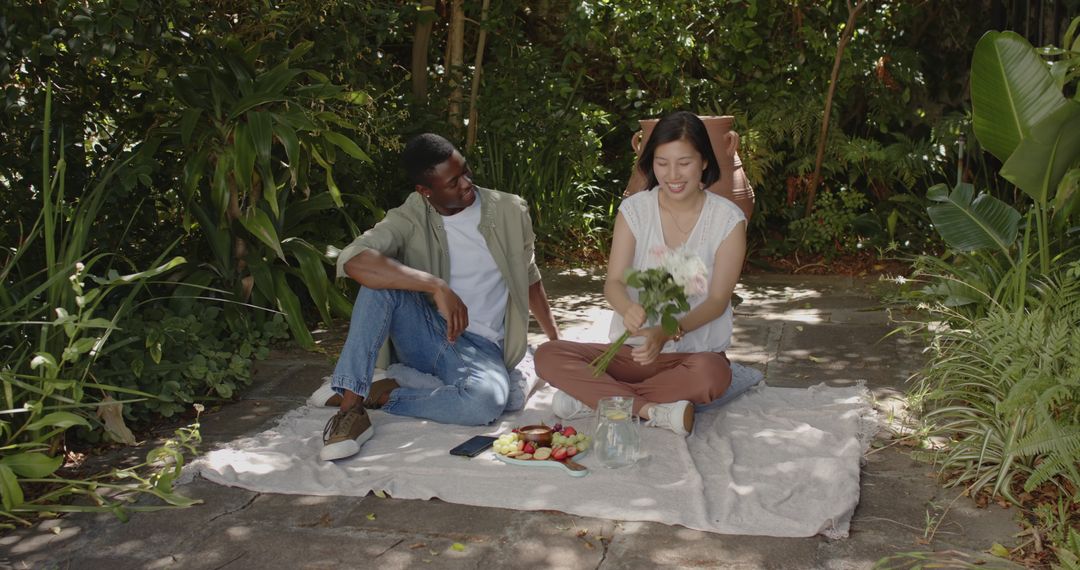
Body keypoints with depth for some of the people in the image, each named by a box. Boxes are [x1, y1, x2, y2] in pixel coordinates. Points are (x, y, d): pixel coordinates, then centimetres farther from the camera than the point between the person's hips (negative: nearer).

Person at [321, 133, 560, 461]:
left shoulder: (510, 211, 0)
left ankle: (385, 398, -12)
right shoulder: (411, 218, -7)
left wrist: (556, 340, 16)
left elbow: (529, 277, 16)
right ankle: (351, 407, -28)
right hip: (423, 333, 1)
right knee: (380, 278, -28)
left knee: (485, 401, -37)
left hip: (480, 346, 0)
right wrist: (436, 285, -35)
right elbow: (353, 260, -27)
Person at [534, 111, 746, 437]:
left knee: (712, 374, -39)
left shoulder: (728, 219, -6)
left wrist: (669, 333, -30)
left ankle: (592, 398, -25)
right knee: (548, 355, -20)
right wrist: (628, 308, -34)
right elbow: (614, 282, -8)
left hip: (696, 351, -2)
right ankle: (653, 411, -30)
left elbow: (718, 299, -10)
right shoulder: (635, 209, -1)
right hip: (633, 348, 2)